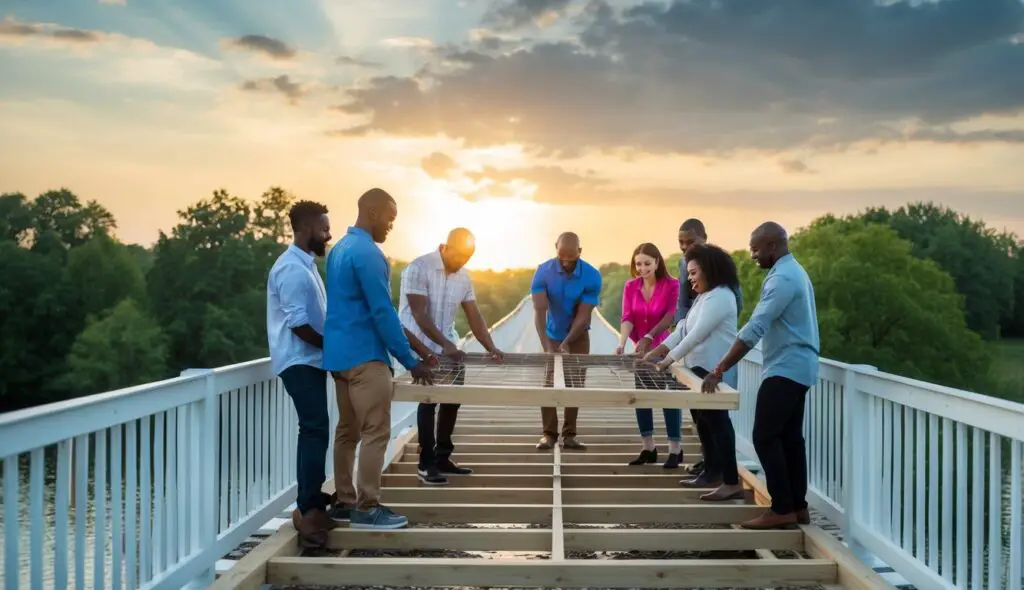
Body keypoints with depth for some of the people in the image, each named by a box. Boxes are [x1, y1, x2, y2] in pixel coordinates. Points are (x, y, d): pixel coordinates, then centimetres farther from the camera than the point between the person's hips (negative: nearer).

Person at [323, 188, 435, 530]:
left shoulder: (339, 249, 15)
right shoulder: (367, 252, -15)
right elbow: (382, 312, -18)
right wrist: (410, 361, -13)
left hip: (340, 354, 10)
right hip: (364, 356, -10)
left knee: (348, 431, 12)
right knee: (376, 432, -6)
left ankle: (344, 502, 18)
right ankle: (366, 508, -3)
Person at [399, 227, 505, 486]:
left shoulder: (463, 276, 4)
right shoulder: (418, 268, -17)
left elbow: (474, 316, 6)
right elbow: (419, 315, -23)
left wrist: (491, 348, -5)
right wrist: (446, 345, -30)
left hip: (449, 347, 7)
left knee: (452, 397, 6)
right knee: (429, 399, -10)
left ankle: (442, 458, 20)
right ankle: (426, 464, 0)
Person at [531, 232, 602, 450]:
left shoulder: (592, 276, -22)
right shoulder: (543, 272, -21)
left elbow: (583, 315, -20)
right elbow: (539, 311, -27)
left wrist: (566, 343, -29)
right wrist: (547, 347, -38)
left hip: (578, 337, 0)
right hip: (552, 335, 0)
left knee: (575, 385, -1)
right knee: (550, 384, -4)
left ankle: (570, 434, 6)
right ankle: (549, 433, 2)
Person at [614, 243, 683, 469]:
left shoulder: (672, 285, -13)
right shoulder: (630, 286, -2)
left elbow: (670, 317, -16)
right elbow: (627, 317, -9)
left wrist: (649, 338, -25)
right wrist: (622, 343, -25)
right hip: (641, 350, 5)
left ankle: (675, 450, 7)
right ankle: (648, 449, 18)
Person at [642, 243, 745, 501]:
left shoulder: (720, 297, -16)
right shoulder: (703, 297, 18)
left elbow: (697, 334, -22)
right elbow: (683, 329, 14)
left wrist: (669, 359, -20)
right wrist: (657, 351, 5)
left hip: (714, 371, -10)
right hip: (700, 368, 10)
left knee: (717, 421, -8)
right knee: (705, 421, 15)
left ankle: (732, 483, -5)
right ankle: (712, 473, 25)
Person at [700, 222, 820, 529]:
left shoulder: (782, 278, -19)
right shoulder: (794, 272, 15)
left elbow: (754, 328, -26)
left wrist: (719, 370, -27)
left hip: (785, 369, -10)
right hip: (797, 367, 10)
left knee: (765, 437, -7)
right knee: (790, 437, 12)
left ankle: (782, 510, -4)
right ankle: (797, 507, 16)